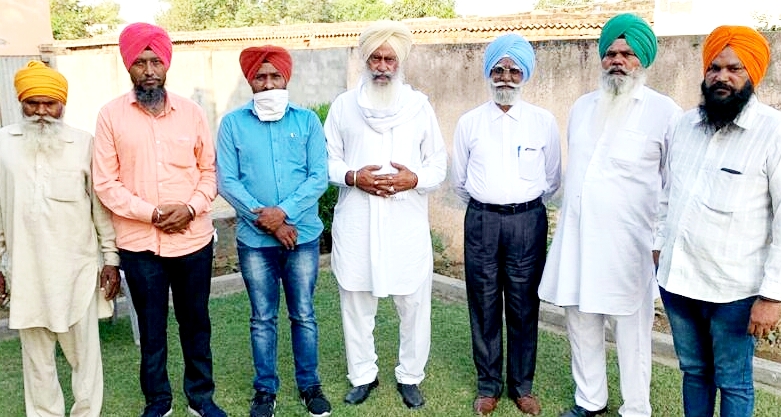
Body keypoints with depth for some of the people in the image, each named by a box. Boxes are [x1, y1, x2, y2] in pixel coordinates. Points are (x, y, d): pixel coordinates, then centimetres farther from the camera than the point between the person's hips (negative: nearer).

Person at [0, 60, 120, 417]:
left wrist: (111, 258, 0)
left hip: (77, 270, -1)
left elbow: (101, 204, 1)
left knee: (84, 352, 8)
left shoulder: (83, 144, -2)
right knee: (36, 357, 12)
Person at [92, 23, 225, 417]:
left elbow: (209, 171, 5)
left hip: (193, 239, 1)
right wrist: (150, 213, -16)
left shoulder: (191, 112, 2)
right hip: (139, 243, -1)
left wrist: (191, 208, -12)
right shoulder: (110, 115, -3)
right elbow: (106, 183, -5)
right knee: (151, 326, 12)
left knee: (195, 321, 14)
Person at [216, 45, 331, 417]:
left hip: (303, 236, 0)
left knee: (303, 315, 12)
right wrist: (266, 221, -14)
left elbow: (319, 177, -6)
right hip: (254, 239, 0)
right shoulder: (232, 123, -1)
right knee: (262, 318, 12)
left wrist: (283, 212, -18)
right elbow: (226, 181, -6)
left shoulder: (307, 121, 0)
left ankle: (309, 385, 29)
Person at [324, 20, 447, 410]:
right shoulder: (343, 105, 7)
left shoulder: (420, 105, 6)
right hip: (355, 222, 1)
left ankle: (409, 376, 24)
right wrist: (352, 176, -13)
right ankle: (362, 375, 27)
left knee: (414, 304, 5)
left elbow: (438, 162, 6)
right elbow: (328, 159, 7)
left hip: (407, 222, 0)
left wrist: (415, 179, -14)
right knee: (356, 302, 9)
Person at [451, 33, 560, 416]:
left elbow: (552, 179, 10)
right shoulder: (469, 122, 3)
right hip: (481, 220, 1)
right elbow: (459, 179, 12)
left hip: (528, 221, 0)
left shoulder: (543, 121, 1)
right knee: (484, 305, 7)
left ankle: (522, 385, 23)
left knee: (524, 306, 7)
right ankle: (488, 385, 22)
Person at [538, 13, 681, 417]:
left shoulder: (664, 112, -3)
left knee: (631, 331, 5)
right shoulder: (582, 107, 12)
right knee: (580, 324, 14)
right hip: (576, 238, 5)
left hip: (628, 244, -5)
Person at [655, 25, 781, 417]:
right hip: (676, 280, 5)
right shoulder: (685, 123, 6)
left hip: (733, 289, -4)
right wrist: (657, 248, 12)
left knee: (733, 382, 11)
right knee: (694, 371, 20)